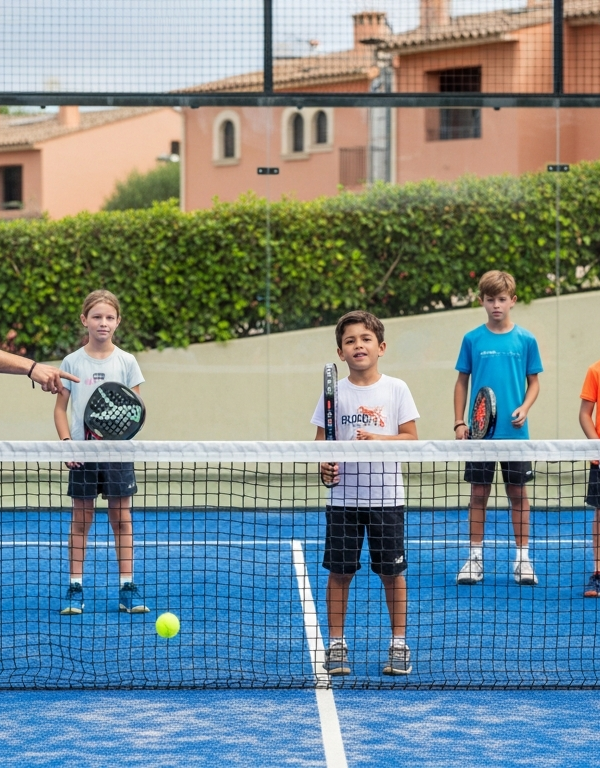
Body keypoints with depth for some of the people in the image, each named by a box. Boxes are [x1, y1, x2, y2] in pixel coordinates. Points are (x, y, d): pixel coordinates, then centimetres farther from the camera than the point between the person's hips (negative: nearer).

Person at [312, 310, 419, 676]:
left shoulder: (396, 389, 0)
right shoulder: (334, 392, 3)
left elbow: (411, 437, -2)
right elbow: (322, 440, 5)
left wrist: (377, 438, -17)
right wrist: (324, 464, -15)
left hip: (386, 497, -1)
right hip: (344, 496, 1)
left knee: (392, 572, 3)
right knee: (339, 572, 2)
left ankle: (399, 645, 15)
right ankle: (336, 645, 12)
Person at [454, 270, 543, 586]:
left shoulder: (525, 340, 1)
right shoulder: (473, 340, 2)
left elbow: (533, 382, 7)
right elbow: (462, 382, 7)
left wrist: (524, 408, -11)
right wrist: (459, 423, 1)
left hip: (514, 432, 0)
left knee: (518, 494, 5)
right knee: (479, 494, 5)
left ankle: (522, 559, 12)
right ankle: (475, 557, 12)